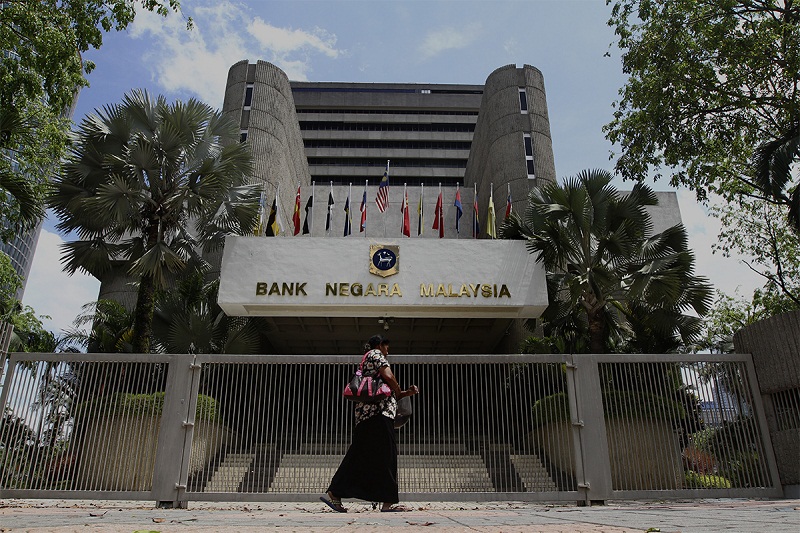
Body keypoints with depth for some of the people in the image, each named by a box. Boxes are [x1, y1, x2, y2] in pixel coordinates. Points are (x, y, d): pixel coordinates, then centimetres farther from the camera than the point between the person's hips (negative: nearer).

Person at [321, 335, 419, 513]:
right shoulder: (375, 354, 3)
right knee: (385, 454, -9)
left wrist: (406, 393, 19)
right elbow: (388, 376, -15)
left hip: (365, 412, 10)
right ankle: (389, 502, -9)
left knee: (359, 455, 8)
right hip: (379, 411, -9)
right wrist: (399, 391, 3)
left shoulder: (367, 360, 30)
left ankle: (334, 494, 8)